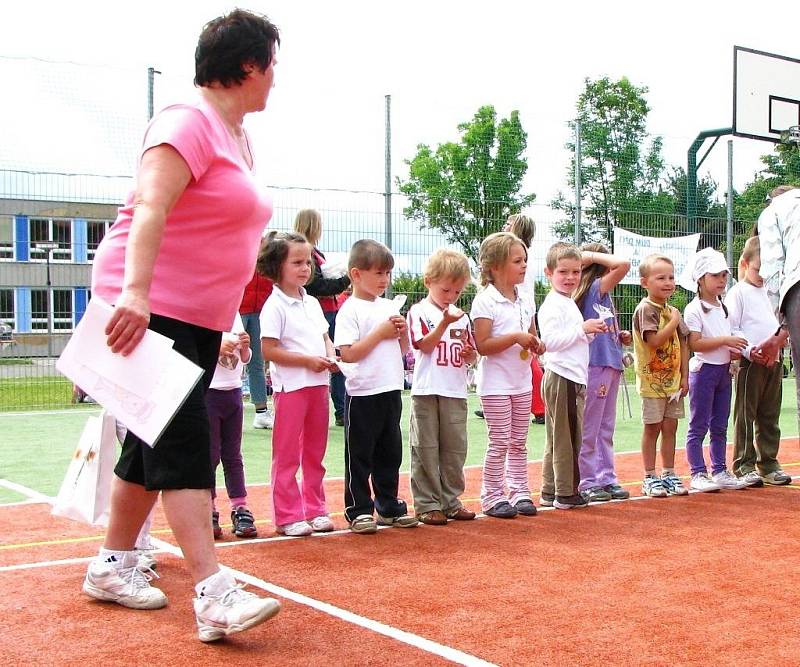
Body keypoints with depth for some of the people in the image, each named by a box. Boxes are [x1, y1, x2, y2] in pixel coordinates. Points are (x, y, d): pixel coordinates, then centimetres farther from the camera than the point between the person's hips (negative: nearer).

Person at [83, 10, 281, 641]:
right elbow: (150, 206, -27)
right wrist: (135, 291, -39)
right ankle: (215, 594, -18)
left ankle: (112, 566, 25)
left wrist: (227, 321, 23)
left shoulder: (238, 137, 16)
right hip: (149, 309, -9)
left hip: (200, 317, 9)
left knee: (155, 443, 13)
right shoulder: (189, 122, -13)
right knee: (184, 438, -15)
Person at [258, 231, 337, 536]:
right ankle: (287, 516, 8)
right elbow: (269, 350, -15)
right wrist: (308, 360, -18)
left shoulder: (312, 302, 13)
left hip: (319, 385, 7)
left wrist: (331, 357, -1)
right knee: (287, 454, 1)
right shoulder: (275, 306, -10)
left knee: (315, 452, 14)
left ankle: (315, 510, 24)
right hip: (291, 387, -7)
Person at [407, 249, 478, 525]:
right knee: (426, 450, 0)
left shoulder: (462, 317, 14)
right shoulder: (419, 311, -1)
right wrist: (445, 322, -23)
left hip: (456, 391, 5)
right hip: (427, 391, -5)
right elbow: (425, 346, -12)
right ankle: (427, 504, 7)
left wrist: (471, 354, -6)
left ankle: (451, 500, 19)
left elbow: (471, 358, 18)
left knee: (455, 449, 9)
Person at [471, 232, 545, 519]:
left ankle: (519, 492, 21)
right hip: (496, 383, -7)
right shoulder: (485, 301, -12)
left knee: (519, 441, 12)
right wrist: (516, 337, -23)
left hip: (522, 381, 7)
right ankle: (492, 497, 8)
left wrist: (535, 344, -1)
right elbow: (482, 345, -18)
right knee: (499, 442, -2)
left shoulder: (524, 301, 10)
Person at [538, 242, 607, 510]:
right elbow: (551, 340, -23)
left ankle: (550, 492, 18)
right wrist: (583, 328, -20)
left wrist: (592, 332, 11)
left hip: (573, 377, 10)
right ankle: (566, 494, 1)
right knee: (567, 438, -5)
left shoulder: (569, 303, 19)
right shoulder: (553, 305, -13)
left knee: (557, 438, 13)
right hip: (562, 378, -10)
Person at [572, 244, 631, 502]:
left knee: (606, 429, 15)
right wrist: (593, 256, -14)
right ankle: (588, 483, 6)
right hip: (596, 365, -10)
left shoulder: (602, 293, 15)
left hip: (610, 365, 10)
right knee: (589, 429, 0)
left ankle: (606, 478, 22)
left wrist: (620, 337, 7)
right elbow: (623, 264, -24)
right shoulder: (594, 288, -11)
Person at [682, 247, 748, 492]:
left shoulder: (723, 306, 14)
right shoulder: (694, 309, -11)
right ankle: (698, 474, 2)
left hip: (724, 370, 8)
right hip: (703, 370, -8)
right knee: (698, 426, -2)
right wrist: (725, 340, -22)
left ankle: (719, 471, 19)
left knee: (720, 426, 12)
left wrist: (733, 351, 1)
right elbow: (695, 344, -19)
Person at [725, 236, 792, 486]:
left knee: (770, 416, 11)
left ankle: (768, 464, 18)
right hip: (750, 362, -7)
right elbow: (730, 329, -9)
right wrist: (749, 350, -20)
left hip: (774, 360, 7)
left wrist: (783, 335, 1)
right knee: (745, 416, -2)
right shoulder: (737, 292, -2)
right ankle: (744, 466, 3)